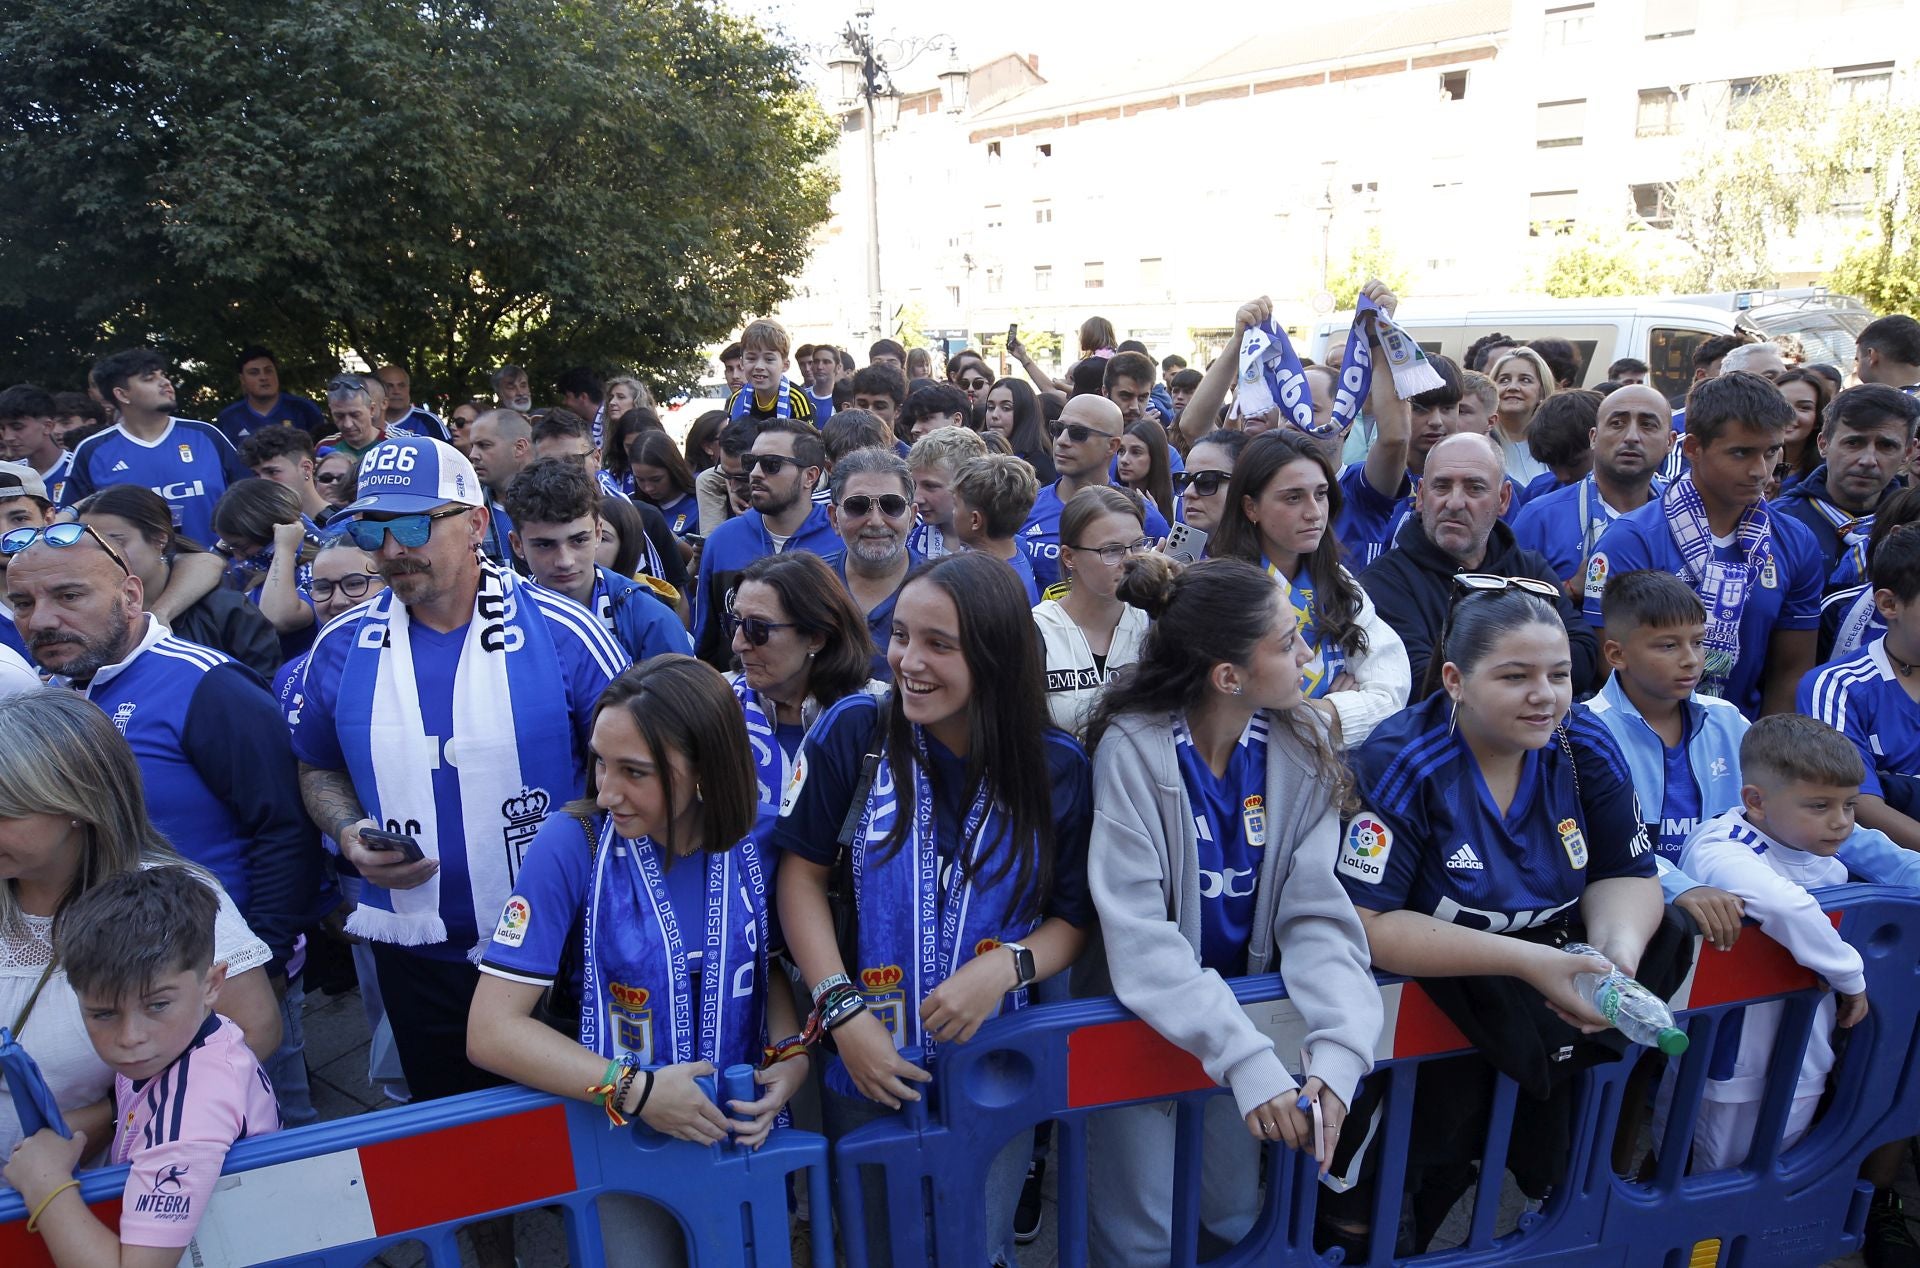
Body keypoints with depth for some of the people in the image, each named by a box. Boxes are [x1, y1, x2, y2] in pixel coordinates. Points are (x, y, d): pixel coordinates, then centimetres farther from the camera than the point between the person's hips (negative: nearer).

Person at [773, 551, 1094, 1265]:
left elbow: (1075, 917, -2)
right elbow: (801, 872, -7)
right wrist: (841, 1010, -15)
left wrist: (1008, 963, -22)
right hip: (867, 1071, 0)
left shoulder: (1058, 769, -10)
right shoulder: (853, 731, -13)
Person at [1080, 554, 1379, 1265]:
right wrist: (1246, 1058, -34)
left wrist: (1337, 1053, -29)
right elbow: (1139, 935, -26)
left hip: (1241, 1002, 4)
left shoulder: (1300, 752, -9)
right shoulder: (1134, 749, -23)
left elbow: (1317, 917, -14)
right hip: (1140, 1017, -4)